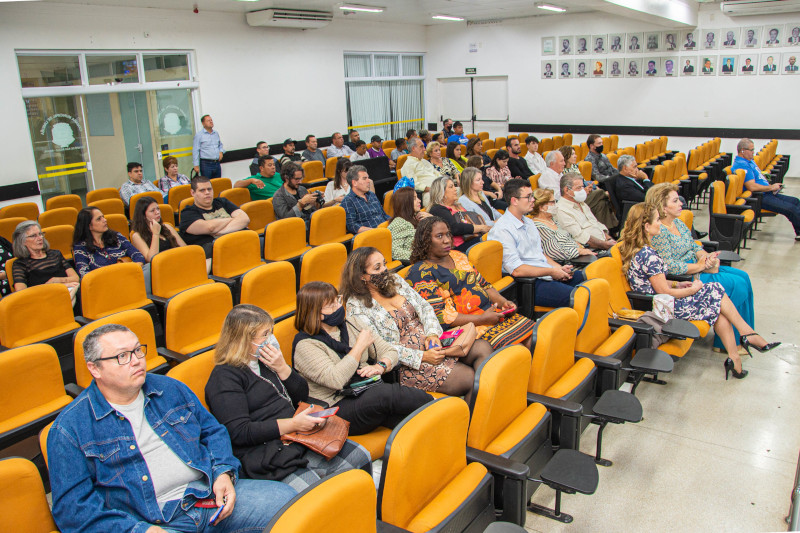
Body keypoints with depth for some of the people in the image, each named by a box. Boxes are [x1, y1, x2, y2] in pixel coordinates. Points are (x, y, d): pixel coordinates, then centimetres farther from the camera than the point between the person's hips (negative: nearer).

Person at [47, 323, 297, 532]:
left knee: (285, 497, -8)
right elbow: (72, 506, -5)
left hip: (210, 493, 5)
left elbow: (212, 431, 20)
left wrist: (224, 473, -1)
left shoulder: (170, 389, 14)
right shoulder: (69, 429, -1)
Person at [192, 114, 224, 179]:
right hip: (206, 164, -6)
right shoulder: (199, 135, -3)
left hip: (217, 163, 6)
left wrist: (221, 151, 6)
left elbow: (220, 144, 29)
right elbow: (195, 151, -6)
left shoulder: (216, 133, 14)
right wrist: (196, 165, -11)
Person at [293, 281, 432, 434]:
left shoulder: (351, 322, 11)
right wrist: (360, 346, -14)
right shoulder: (305, 345, -7)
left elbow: (390, 351, 12)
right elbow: (335, 380, -23)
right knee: (387, 394, -30)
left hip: (371, 392, 6)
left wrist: (380, 366, -11)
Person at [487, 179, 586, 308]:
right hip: (529, 285, -10)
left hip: (548, 274, 10)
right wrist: (551, 272, -14)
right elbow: (516, 270, -20)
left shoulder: (529, 222, 18)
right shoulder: (502, 230, -14)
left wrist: (559, 268, 6)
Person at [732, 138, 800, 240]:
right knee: (791, 209, -18)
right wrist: (771, 187, -14)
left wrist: (771, 185, 8)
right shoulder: (741, 165, -20)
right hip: (759, 198, -11)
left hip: (766, 193, 11)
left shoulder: (750, 161, 15)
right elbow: (752, 187, -27)